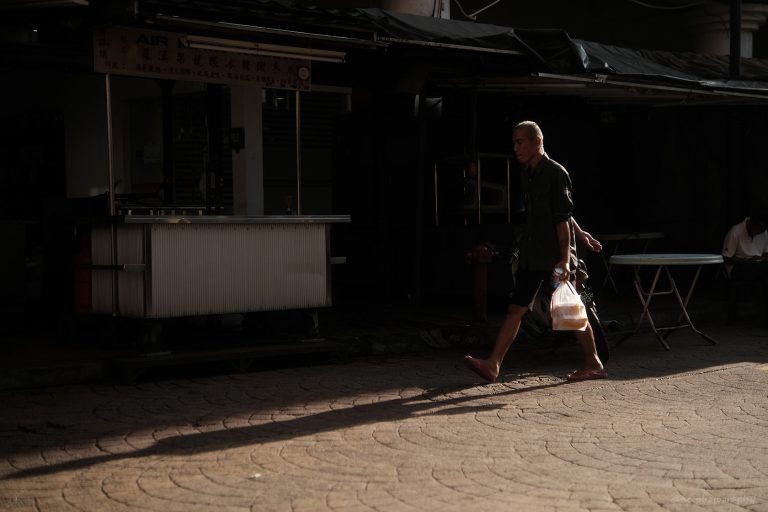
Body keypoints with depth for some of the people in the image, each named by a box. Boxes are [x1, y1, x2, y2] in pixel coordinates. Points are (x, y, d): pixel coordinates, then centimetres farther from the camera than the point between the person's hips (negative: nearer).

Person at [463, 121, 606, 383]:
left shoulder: (555, 173, -12)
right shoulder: (528, 174, 12)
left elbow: (562, 218, -17)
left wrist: (565, 259, -22)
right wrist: (579, 232, 29)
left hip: (554, 255, -8)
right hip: (532, 254, 8)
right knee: (515, 309, 1)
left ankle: (593, 364, 16)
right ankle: (493, 365, -2)